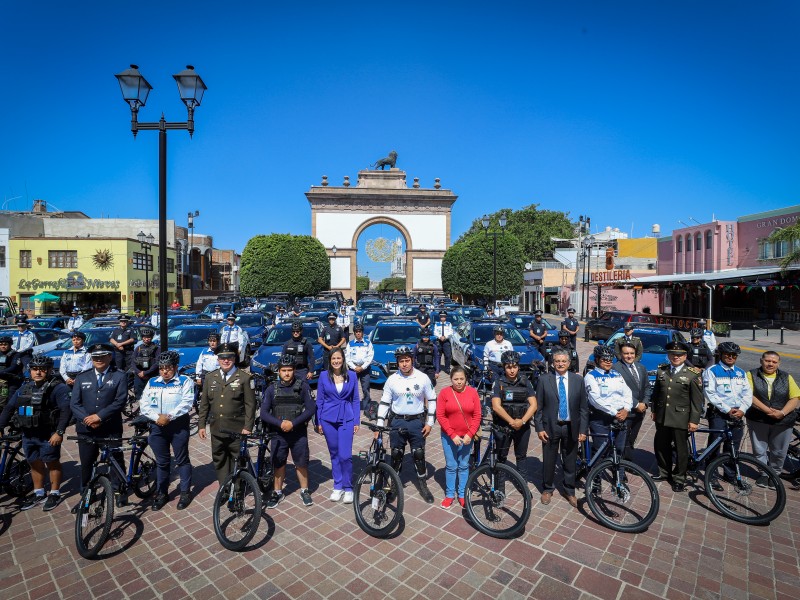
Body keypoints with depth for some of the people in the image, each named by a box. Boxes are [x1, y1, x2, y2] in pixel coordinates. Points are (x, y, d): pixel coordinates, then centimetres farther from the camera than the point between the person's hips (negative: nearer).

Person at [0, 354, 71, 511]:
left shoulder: (58, 388, -13)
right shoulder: (25, 387, 8)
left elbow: (66, 410, -19)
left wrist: (59, 432, -24)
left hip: (48, 435, -6)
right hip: (28, 434, 6)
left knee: (52, 463, 5)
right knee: (34, 463, 16)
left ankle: (55, 494, 19)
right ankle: (38, 494, 31)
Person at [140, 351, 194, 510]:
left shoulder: (185, 381, -4)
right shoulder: (152, 382, 9)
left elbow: (186, 403, -14)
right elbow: (144, 404, 3)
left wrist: (169, 416, -21)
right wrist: (157, 417, -12)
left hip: (179, 426, -3)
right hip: (157, 427, 4)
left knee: (182, 459, 6)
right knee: (161, 461, 14)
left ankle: (185, 492, 20)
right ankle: (161, 493, 29)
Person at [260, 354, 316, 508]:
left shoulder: (302, 386, -7)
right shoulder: (271, 389, -2)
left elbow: (311, 409, -10)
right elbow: (264, 413, -5)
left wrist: (293, 423, -18)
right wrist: (280, 423, -19)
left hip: (299, 433, -1)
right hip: (278, 433, 1)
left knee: (301, 463, 9)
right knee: (279, 464, 13)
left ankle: (304, 491, 29)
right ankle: (277, 492, 33)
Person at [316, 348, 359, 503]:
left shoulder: (352, 376, -1)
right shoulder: (324, 376, -1)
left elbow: (355, 400, 4)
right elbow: (319, 400, 5)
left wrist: (356, 422, 1)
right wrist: (318, 422, 3)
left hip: (346, 419, -1)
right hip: (328, 420, 1)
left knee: (345, 455, -6)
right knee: (334, 454, 11)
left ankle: (348, 488, 13)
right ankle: (337, 486, 27)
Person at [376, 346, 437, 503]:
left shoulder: (423, 378, -7)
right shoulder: (392, 379, -6)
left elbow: (432, 400, 1)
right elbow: (384, 403, 0)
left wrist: (429, 422, -2)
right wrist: (379, 425, -3)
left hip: (417, 421, 0)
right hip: (397, 421, 1)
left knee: (419, 454, 6)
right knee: (396, 454, 10)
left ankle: (423, 485, 24)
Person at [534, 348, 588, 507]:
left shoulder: (578, 380, -1)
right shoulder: (544, 380, -5)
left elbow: (583, 407, 2)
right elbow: (538, 407, -3)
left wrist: (583, 430, -2)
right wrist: (539, 428, -7)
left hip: (571, 427, 1)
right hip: (550, 427, -1)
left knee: (570, 462, 13)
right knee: (549, 461, 11)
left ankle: (570, 491, 33)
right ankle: (547, 489, 31)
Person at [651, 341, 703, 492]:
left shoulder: (693, 374, -7)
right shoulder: (661, 370, 5)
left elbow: (697, 399, -7)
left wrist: (694, 420, -10)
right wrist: (654, 410, 12)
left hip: (681, 419, -4)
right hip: (662, 417, 4)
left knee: (681, 449, 9)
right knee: (661, 446, 15)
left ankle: (679, 479, 24)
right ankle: (664, 472, 33)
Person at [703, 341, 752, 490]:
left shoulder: (741, 373, 14)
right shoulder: (712, 371, -2)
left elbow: (748, 393, 8)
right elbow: (710, 394, -8)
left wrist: (742, 409, -7)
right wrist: (727, 409, -13)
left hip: (737, 414, 5)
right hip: (718, 414, -4)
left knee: (733, 446, 9)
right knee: (715, 444, -4)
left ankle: (731, 474, 25)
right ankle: (712, 476, 5)